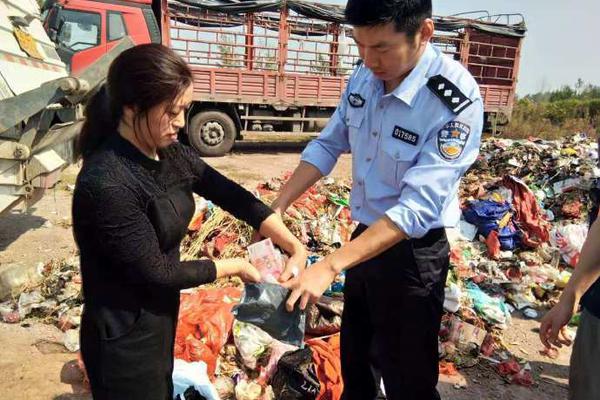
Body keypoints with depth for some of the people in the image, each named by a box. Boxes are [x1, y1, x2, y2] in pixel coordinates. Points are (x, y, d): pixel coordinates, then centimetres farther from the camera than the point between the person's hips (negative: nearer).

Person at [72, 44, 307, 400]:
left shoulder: (169, 152, -6)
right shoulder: (107, 184, -30)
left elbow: (230, 195, -3)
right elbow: (157, 272, -23)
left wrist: (294, 246, -11)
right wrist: (236, 267, -14)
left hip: (160, 316, 8)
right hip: (124, 337, -7)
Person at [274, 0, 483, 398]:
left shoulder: (457, 101, -27)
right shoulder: (363, 76, -7)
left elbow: (418, 207, -32)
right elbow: (327, 146, 1)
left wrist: (329, 267, -37)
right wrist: (276, 210, -6)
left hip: (411, 251, -6)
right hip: (365, 235, 6)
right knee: (355, 355, 28)